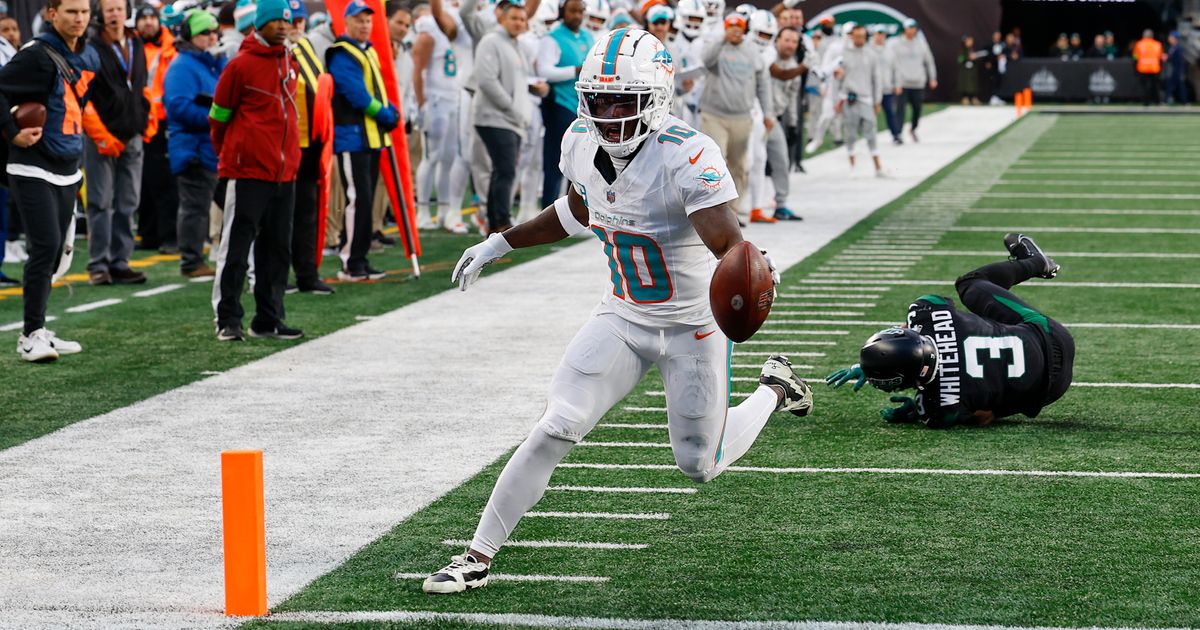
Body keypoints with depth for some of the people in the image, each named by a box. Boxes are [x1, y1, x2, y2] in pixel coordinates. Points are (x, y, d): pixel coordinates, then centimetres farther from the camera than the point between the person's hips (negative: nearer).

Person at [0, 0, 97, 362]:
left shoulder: (89, 58, 10)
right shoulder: (37, 55, -15)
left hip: (67, 170, 8)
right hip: (33, 169, -8)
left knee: (55, 251, 10)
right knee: (46, 246, -13)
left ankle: (36, 331, 19)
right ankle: (31, 335, -7)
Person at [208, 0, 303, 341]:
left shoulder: (289, 64, 12)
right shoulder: (241, 64, -8)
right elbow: (219, 115, -1)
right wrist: (227, 152, 8)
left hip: (284, 170, 7)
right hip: (248, 171, -7)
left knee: (277, 248, 9)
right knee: (235, 246, -4)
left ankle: (268, 319, 15)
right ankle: (228, 319, -1)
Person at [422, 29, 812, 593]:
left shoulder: (688, 157, -29)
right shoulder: (582, 143, -9)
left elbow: (729, 242, -39)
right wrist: (499, 245, 16)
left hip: (693, 324, -4)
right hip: (623, 316, 4)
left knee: (699, 465, 10)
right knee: (556, 429, -10)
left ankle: (773, 389, 39)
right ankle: (478, 557, -3)